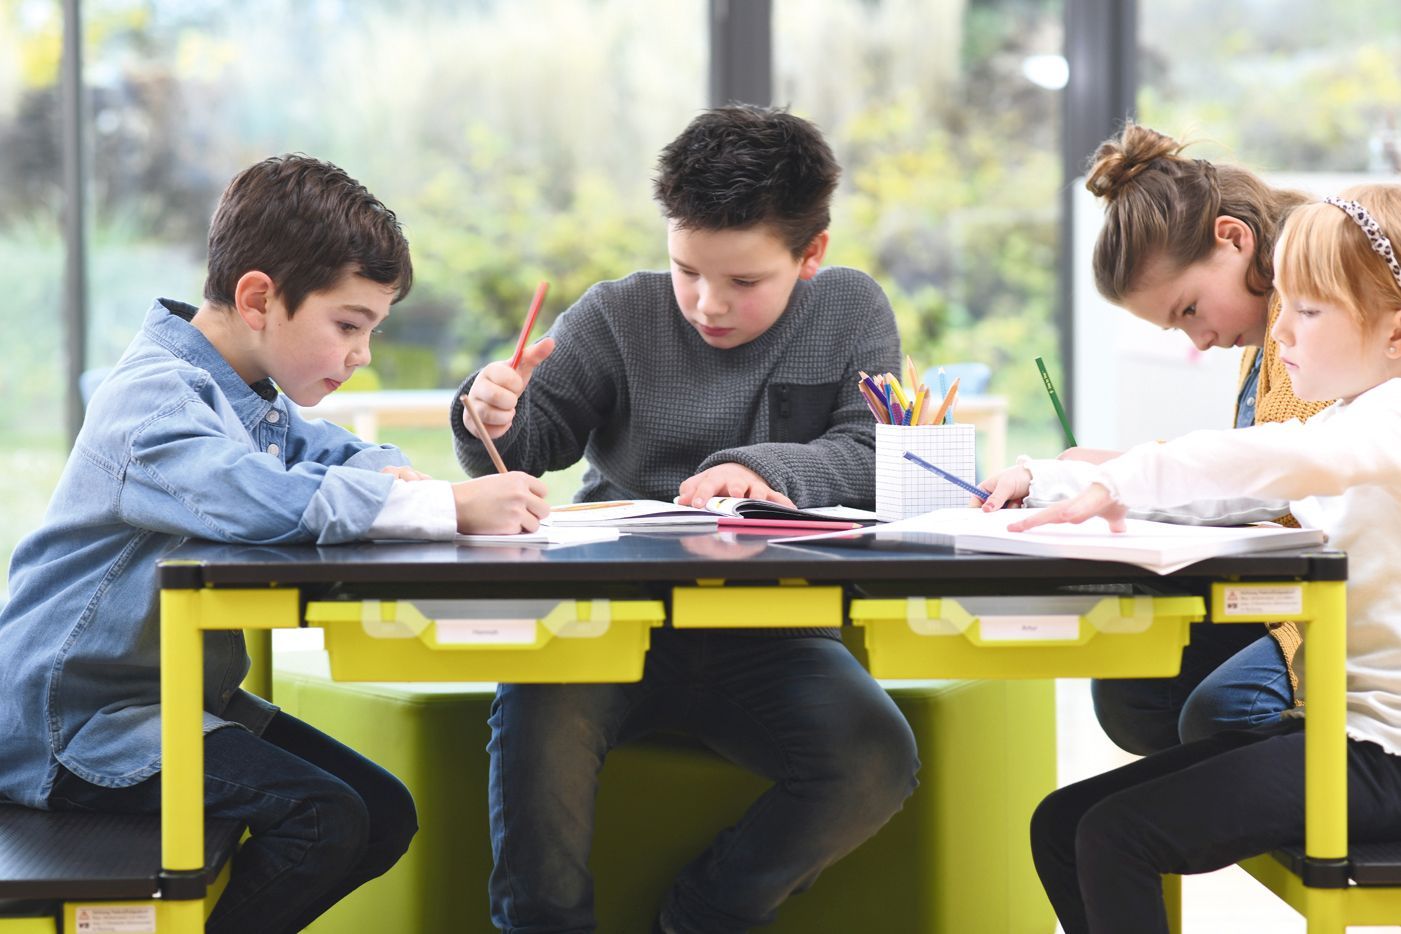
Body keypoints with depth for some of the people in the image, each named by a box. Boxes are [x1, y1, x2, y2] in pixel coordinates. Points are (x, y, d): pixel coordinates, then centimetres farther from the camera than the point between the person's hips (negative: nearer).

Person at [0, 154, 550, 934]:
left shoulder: (252, 399, 11)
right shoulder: (153, 396, -22)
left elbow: (330, 452, 26)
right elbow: (255, 497, -41)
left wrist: (384, 473, -3)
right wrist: (452, 507, -39)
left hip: (181, 695, 10)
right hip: (80, 722, -10)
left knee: (385, 817, 7)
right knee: (322, 818, -24)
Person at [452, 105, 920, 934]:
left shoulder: (851, 313, 7)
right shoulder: (618, 319, 5)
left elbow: (876, 460, -3)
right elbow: (525, 447, 4)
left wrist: (762, 468, -21)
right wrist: (493, 420, -21)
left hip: (769, 635, 1)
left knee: (878, 764, -25)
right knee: (538, 711, -33)